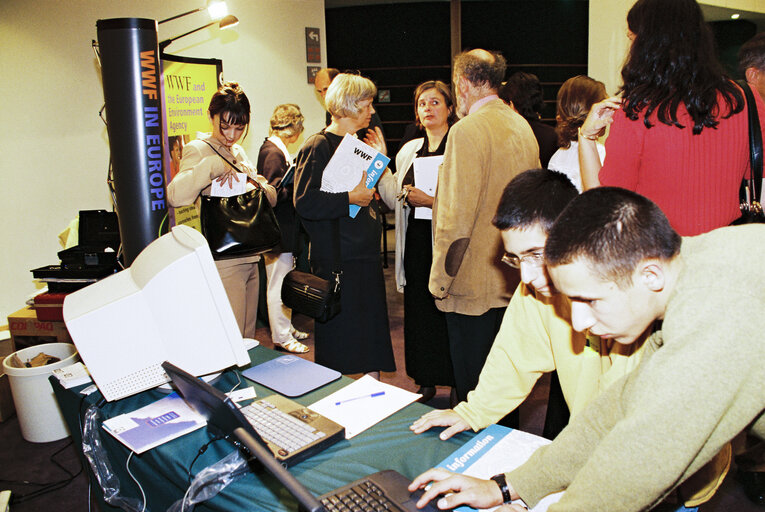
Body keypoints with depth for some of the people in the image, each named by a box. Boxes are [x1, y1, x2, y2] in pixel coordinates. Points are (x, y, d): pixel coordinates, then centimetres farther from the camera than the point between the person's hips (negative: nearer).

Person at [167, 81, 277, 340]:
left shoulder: (239, 152, 16)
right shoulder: (198, 150, -7)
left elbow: (271, 196, 12)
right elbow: (175, 196, -26)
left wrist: (255, 185, -8)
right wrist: (214, 166, -29)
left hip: (250, 256, 8)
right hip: (222, 259, -8)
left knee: (248, 339, 15)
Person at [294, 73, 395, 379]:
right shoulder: (319, 147, -10)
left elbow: (378, 197, 20)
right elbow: (304, 202, -22)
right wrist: (350, 198, -19)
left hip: (366, 259, 8)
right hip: (336, 264, -8)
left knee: (372, 341, 13)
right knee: (339, 348, 0)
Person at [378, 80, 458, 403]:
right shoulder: (409, 151, 15)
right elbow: (395, 199, 14)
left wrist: (431, 201, -20)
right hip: (417, 243, 6)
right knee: (418, 312, 11)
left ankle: (459, 386, 14)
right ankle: (425, 384, 25)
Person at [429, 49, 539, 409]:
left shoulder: (467, 130, -16)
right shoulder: (523, 127, 9)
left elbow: (457, 219, -20)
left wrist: (441, 279, -11)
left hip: (474, 285, -8)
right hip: (514, 280, 8)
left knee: (473, 388, 5)